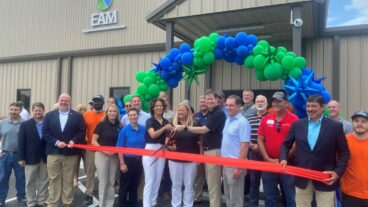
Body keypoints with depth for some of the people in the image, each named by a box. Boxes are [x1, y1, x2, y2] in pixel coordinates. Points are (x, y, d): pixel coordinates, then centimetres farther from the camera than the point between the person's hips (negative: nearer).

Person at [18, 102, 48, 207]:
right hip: (31, 158, 0)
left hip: (45, 158, 1)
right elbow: (21, 142, -2)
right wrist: (21, 158, -8)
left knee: (44, 181, 10)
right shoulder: (25, 125, 1)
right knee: (30, 182, 9)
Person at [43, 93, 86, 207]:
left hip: (71, 153, -1)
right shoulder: (49, 115, 7)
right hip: (53, 152, 1)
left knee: (68, 179, 8)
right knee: (53, 179, 9)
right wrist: (56, 142, -11)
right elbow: (45, 132, 1)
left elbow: (82, 132, -1)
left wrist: (73, 141, -17)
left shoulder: (78, 116, 4)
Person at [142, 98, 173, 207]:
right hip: (150, 150, -5)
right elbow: (153, 135, -24)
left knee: (158, 180, 12)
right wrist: (164, 128, -36)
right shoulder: (150, 121, -7)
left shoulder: (166, 121, 9)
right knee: (149, 180, -4)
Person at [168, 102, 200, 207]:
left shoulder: (195, 125, -1)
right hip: (175, 159, 0)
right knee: (176, 184, 12)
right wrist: (169, 146, -18)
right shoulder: (172, 125, 0)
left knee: (189, 185, 11)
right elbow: (167, 141, 3)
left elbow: (200, 141, 5)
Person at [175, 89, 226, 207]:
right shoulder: (209, 113, 15)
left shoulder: (219, 114, -13)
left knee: (213, 183, -4)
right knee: (210, 182, 14)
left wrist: (185, 128, -22)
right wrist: (202, 149, 15)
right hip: (207, 150, 9)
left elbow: (204, 130, -21)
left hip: (214, 151, -9)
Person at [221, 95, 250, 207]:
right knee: (228, 196, 18)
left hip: (235, 165, -8)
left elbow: (244, 145, -19)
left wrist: (239, 166, -21)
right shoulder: (227, 120, 11)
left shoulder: (242, 122, -14)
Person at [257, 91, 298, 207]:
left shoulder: (294, 120, -5)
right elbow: (260, 140, 4)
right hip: (268, 164, 3)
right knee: (269, 197, 14)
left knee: (290, 197, 10)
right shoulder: (265, 119, 5)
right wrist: (268, 159, -5)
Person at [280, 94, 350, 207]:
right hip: (302, 178, 2)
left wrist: (338, 172, -13)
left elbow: (344, 153, 0)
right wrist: (283, 159, -10)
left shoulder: (335, 126, -3)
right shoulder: (297, 124, 2)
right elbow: (286, 145, 9)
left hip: (326, 179, -2)